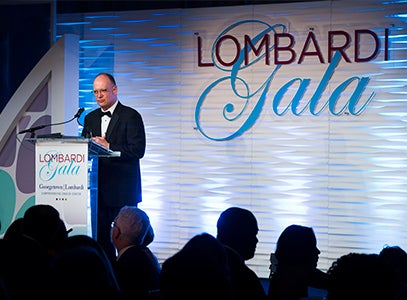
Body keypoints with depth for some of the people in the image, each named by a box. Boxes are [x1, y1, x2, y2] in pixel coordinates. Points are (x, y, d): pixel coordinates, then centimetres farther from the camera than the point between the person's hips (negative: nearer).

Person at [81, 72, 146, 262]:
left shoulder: (131, 116, -3)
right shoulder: (90, 118, 17)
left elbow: (138, 150, -12)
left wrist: (108, 147, -16)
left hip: (122, 190, -5)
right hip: (98, 189, 6)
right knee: (100, 238, 4)